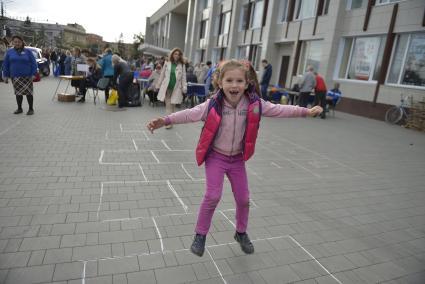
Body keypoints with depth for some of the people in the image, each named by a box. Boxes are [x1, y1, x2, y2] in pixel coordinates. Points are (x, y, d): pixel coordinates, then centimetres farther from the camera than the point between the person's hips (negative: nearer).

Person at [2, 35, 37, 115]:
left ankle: (31, 109, 8)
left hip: (27, 76, -3)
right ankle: (19, 108, 21)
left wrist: (33, 74, -11)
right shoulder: (9, 52, 7)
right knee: (18, 93, 10)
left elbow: (33, 63, -2)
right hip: (15, 77, 3)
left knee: (29, 92, -2)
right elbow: (5, 64, 9)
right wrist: (5, 76, 5)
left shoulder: (27, 51, 1)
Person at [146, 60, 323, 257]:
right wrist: (165, 120, -31)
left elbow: (279, 110, -4)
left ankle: (241, 233, 37)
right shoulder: (213, 105, -17)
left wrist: (305, 112, -3)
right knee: (213, 196, -13)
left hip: (237, 158, 3)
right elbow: (190, 114, -21)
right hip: (216, 157, -3)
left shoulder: (254, 104, -10)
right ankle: (200, 235, 12)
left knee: (243, 198, 10)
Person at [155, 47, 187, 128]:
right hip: (166, 87, 1)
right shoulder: (167, 63, 3)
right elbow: (162, 75, 7)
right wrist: (158, 85, 8)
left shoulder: (182, 65, 2)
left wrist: (184, 88, -5)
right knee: (168, 105, 2)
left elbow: (183, 77, 1)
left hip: (176, 88, -1)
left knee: (172, 105, 5)